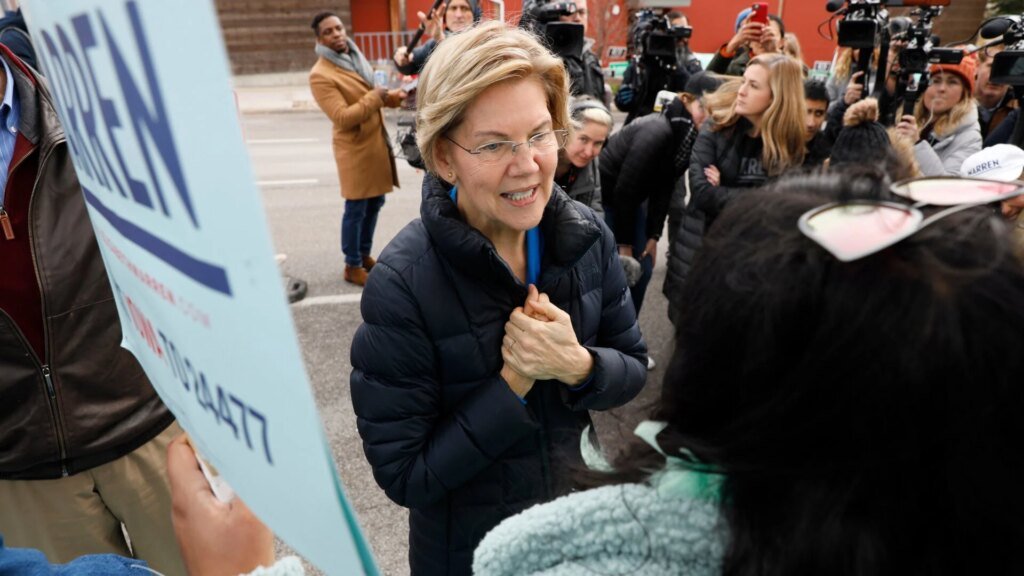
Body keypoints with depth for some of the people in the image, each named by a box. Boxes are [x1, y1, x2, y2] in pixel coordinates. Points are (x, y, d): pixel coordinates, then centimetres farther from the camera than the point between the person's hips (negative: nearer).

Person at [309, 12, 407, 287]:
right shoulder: (321, 75, -16)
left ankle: (365, 254, 30)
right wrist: (378, 96, -21)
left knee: (374, 203, 15)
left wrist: (391, 96, 2)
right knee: (356, 209, 0)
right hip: (355, 148, -8)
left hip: (377, 141, 8)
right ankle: (352, 266, 13)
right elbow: (343, 118, -23)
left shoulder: (355, 58, 11)